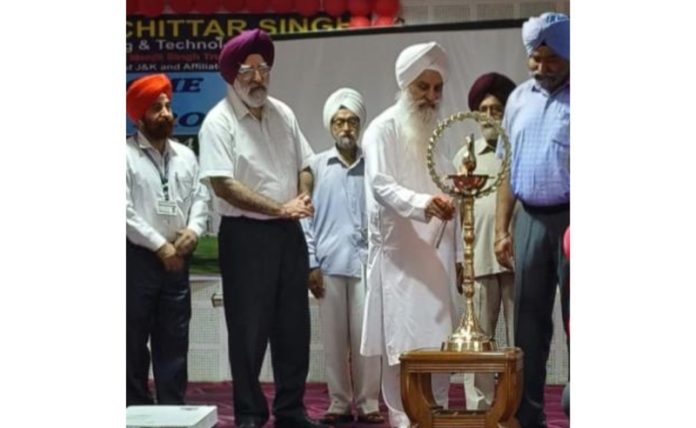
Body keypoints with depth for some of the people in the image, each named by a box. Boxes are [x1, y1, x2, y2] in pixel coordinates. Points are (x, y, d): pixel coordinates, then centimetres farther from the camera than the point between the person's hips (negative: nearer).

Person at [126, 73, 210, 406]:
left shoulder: (185, 156, 12)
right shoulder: (126, 155, -6)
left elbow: (200, 198, 10)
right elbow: (124, 211, -13)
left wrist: (193, 230, -10)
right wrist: (160, 245, -14)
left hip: (177, 260, 5)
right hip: (138, 258, -5)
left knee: (174, 341, 8)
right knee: (134, 342, 1)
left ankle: (173, 411, 16)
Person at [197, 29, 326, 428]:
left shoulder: (283, 113, 9)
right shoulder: (219, 121, -10)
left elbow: (304, 167, 15)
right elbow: (223, 185, -18)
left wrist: (304, 197, -7)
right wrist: (279, 208, -20)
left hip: (289, 232, 6)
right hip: (245, 235, -6)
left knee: (294, 324, 11)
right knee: (249, 329, 2)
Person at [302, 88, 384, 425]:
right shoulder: (316, 166, 6)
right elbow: (306, 217, 5)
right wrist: (311, 263, -1)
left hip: (366, 262, 0)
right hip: (329, 263, 0)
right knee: (334, 338, 6)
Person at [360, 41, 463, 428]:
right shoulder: (383, 129, -3)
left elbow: (451, 197, 17)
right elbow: (381, 184, -16)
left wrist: (459, 253, 13)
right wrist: (422, 204, -35)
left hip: (436, 255, 5)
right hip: (399, 256, -5)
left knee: (438, 341, 6)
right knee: (403, 343, -6)